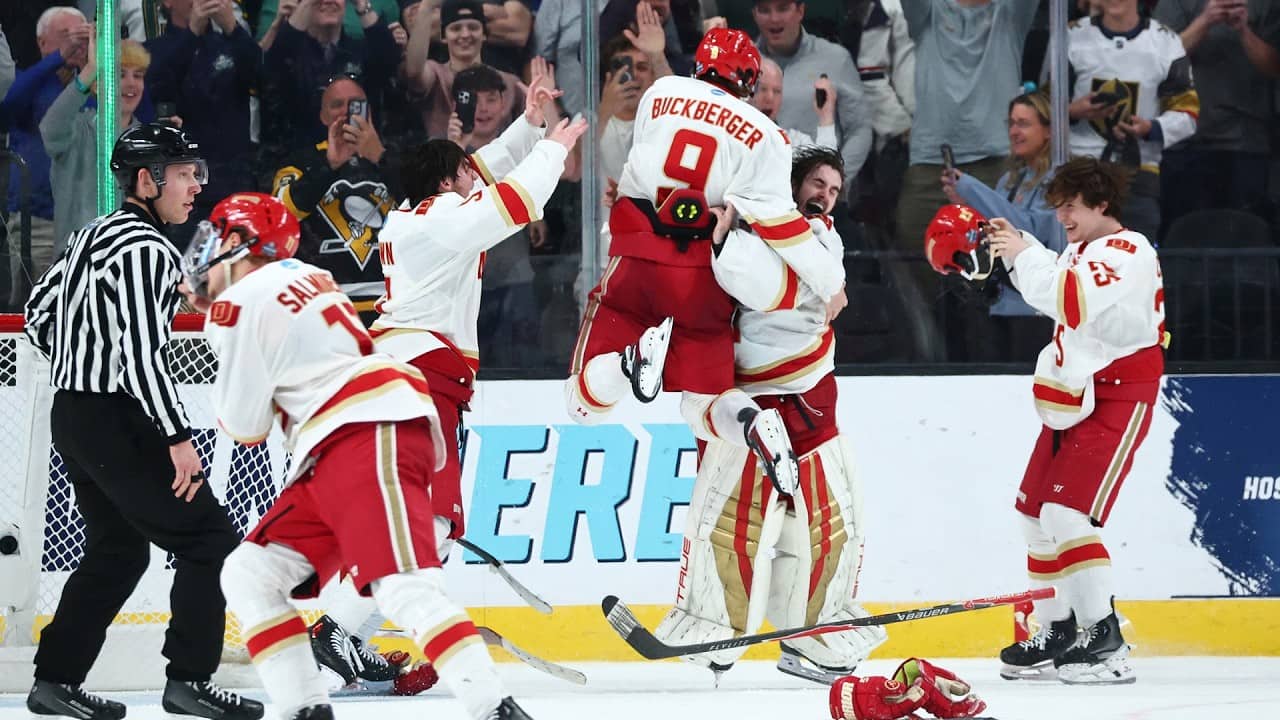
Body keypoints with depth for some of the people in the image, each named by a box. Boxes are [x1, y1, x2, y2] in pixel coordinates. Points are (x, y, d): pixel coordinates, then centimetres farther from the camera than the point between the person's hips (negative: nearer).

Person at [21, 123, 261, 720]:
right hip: (117, 424, -10)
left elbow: (39, 316, 22)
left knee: (118, 549, 18)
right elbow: (141, 353, -24)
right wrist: (178, 436, -24)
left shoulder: (93, 235, 13)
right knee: (208, 539, -5)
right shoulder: (144, 249, -16)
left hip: (74, 418, 10)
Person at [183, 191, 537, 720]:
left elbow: (245, 423, -1)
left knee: (403, 586, -23)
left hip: (371, 439, -10)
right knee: (249, 575, 9)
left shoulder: (243, 300, -2)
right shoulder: (299, 279, 26)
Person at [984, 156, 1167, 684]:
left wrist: (1025, 258, -22)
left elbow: (1072, 300, -32)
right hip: (1073, 398, 10)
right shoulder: (1086, 250, 14)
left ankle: (1105, 641, -18)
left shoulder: (1128, 251, -16)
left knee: (1067, 513, -19)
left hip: (1117, 398, -10)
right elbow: (1055, 289, 34)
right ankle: (1057, 631, 24)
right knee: (1036, 508, 14)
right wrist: (1020, 247, 20)